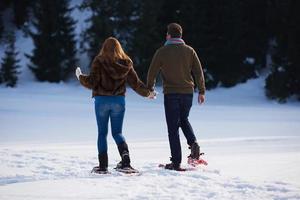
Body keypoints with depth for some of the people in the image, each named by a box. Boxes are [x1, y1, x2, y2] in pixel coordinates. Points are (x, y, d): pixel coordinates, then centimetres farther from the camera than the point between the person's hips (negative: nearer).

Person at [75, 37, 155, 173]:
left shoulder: (99, 61, -7)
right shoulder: (126, 63, 2)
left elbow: (92, 82, -11)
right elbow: (135, 83, 4)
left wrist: (80, 77, 8)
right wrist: (147, 93, 20)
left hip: (102, 100, -2)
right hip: (119, 101, 2)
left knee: (102, 133, 8)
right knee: (117, 132, 11)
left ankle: (103, 165, 5)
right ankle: (125, 156, -14)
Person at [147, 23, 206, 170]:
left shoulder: (162, 52, -3)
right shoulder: (189, 51, 4)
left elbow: (152, 72, 1)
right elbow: (199, 72, 4)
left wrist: (150, 88, 18)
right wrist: (201, 91, 11)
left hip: (171, 93, -3)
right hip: (187, 92, 3)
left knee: (173, 127, 2)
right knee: (183, 120, 25)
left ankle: (176, 162, -1)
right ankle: (193, 143, -2)